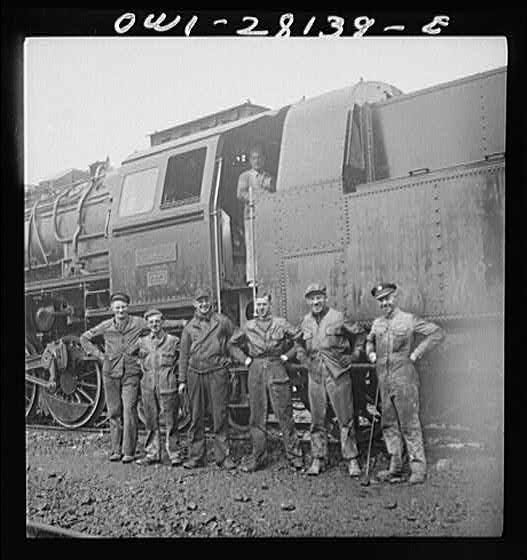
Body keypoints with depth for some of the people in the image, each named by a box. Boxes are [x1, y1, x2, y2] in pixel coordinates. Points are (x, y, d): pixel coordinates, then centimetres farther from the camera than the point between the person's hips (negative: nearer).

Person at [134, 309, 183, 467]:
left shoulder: (173, 341, 3)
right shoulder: (142, 342, 10)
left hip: (168, 386, -3)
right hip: (148, 386, 3)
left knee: (170, 421, -1)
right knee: (151, 421, 8)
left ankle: (174, 453, 7)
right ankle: (152, 453, 16)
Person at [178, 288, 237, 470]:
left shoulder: (222, 321, 6)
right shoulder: (189, 327, 12)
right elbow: (183, 354, 14)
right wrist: (182, 380, 10)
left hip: (217, 372, -2)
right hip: (195, 373, 3)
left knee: (220, 415, -4)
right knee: (196, 417, 5)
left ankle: (223, 456, 2)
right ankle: (196, 456, 12)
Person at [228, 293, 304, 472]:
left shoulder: (281, 324, 3)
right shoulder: (248, 327, 10)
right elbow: (232, 344, 20)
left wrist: (287, 355, -2)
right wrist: (245, 358, 8)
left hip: (276, 369, -2)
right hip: (255, 370, 3)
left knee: (284, 414, -3)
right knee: (257, 416, 5)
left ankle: (294, 455, 5)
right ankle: (258, 457, 13)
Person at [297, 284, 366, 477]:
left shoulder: (338, 318, -4)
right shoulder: (306, 322, 9)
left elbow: (360, 334, 6)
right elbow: (299, 343, 25)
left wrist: (354, 355, 1)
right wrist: (303, 358, 10)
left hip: (338, 374, -4)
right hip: (315, 375, 4)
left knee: (345, 419, -1)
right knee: (317, 420, 8)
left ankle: (352, 460, 6)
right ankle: (318, 459, 17)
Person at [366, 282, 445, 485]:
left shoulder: (408, 319, -3)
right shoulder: (377, 324, 13)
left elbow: (437, 333, -6)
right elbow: (369, 341, 32)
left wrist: (416, 353, -9)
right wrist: (371, 352, 10)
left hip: (404, 378, -6)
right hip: (384, 379, 6)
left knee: (409, 423, -5)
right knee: (389, 423, 8)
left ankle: (418, 467, 1)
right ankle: (395, 466, 16)